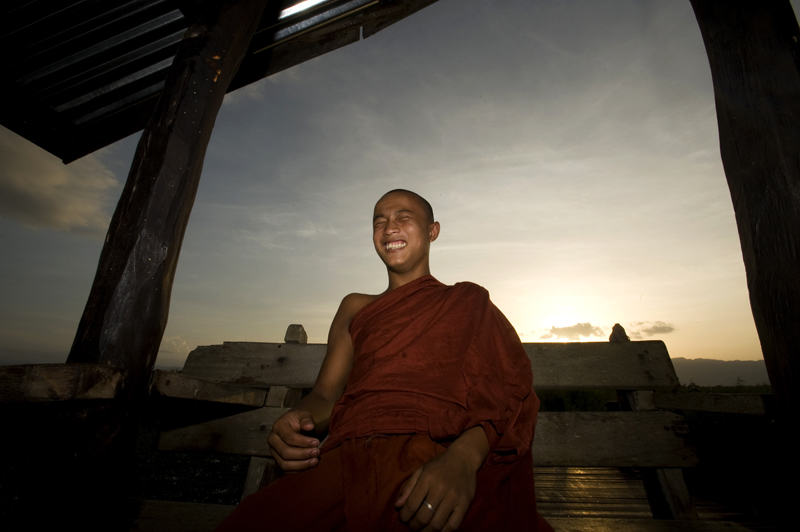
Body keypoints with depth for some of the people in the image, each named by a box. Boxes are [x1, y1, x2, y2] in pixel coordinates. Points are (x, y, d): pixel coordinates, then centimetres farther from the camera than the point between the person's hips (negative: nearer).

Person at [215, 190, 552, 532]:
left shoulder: (468, 302, 13)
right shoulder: (355, 308, 22)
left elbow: (508, 389, 1)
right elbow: (325, 394, 17)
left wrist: (464, 456, -19)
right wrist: (300, 420, -7)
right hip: (349, 462, 3)